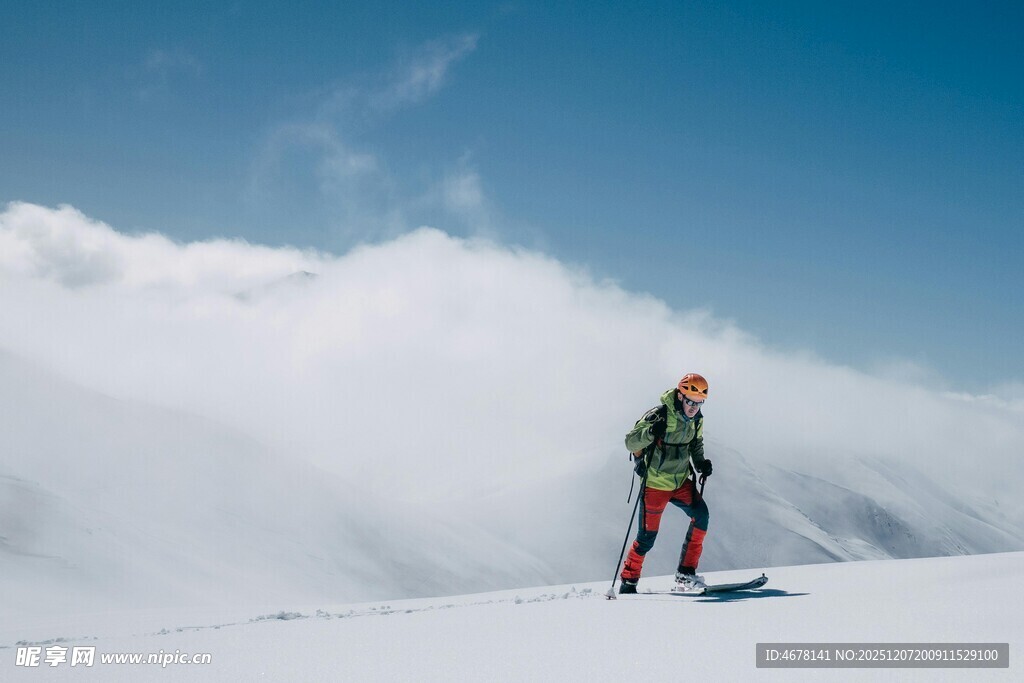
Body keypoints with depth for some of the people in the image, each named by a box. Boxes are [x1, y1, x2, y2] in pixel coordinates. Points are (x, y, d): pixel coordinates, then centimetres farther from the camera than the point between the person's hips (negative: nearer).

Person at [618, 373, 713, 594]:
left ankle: (686, 573, -9)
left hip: (681, 481, 6)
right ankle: (628, 580, 17)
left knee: (700, 515, -16)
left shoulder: (697, 419, -1)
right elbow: (630, 442, -20)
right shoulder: (659, 415, -20)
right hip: (655, 484, -5)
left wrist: (701, 462, -1)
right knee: (647, 536, -3)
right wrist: (650, 432, -39)